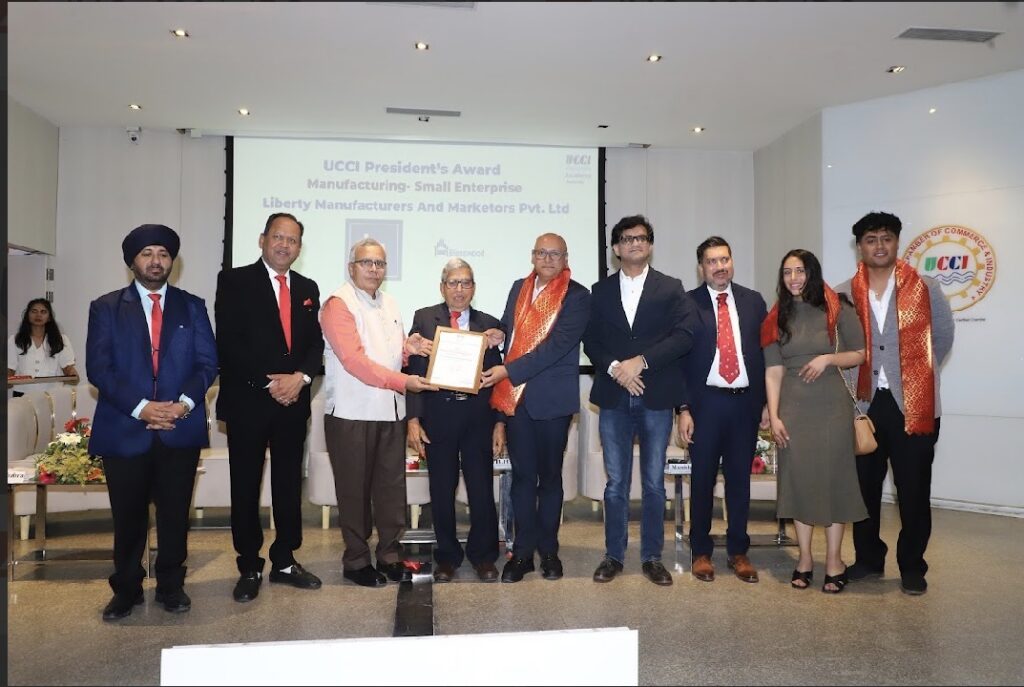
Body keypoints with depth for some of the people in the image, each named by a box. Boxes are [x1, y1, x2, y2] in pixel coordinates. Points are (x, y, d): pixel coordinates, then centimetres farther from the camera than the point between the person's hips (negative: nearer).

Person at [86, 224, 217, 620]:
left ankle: (171, 586, 23)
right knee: (128, 517, 8)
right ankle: (126, 590, 25)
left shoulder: (192, 306, 10)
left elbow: (208, 362, 4)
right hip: (125, 429, 0)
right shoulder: (106, 307, 7)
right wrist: (141, 407, -14)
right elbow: (98, 367, -2)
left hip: (181, 429, 1)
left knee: (175, 513, 6)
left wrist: (183, 403, -12)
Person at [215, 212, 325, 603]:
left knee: (289, 484, 10)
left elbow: (316, 343, 10)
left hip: (293, 402, 4)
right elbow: (229, 342, -9)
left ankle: (285, 561, 23)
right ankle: (250, 568, 17)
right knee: (246, 487, 5)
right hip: (248, 401, -4)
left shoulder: (308, 289, 14)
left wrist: (300, 377, -9)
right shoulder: (235, 281, -1)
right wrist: (269, 382, -14)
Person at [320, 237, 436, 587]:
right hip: (351, 413, -7)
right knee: (355, 490, 5)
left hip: (390, 412, 7)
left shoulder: (388, 304, 16)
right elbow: (353, 359, -18)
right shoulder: (339, 303, -8)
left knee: (392, 486, 11)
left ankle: (390, 555, 23)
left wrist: (409, 348, 2)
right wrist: (402, 381, -22)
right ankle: (356, 560, 18)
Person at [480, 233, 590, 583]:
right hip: (516, 395, 4)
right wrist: (497, 333, -1)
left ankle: (548, 550, 23)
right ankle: (522, 551, 18)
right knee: (522, 475, 8)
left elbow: (558, 345, -17)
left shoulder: (577, 296, -7)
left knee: (550, 476, 10)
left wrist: (509, 371, -20)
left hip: (552, 397, -4)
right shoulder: (519, 288, 11)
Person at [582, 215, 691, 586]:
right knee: (616, 483, 7)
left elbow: (682, 336, -5)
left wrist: (640, 361, -15)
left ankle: (652, 557, 19)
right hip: (614, 398, 1)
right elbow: (590, 340, 5)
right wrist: (615, 368, -12)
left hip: (656, 398, -1)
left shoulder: (671, 288, 5)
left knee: (654, 482, 7)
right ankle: (614, 555, 19)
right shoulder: (601, 290, 11)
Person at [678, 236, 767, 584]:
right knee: (702, 479, 7)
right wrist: (684, 408, -8)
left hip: (745, 401, 2)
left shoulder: (753, 301, 8)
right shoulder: (687, 304, -1)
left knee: (740, 478, 10)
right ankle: (701, 551, 21)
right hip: (705, 402, -2)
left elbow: (766, 351, 9)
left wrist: (767, 402, 4)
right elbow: (679, 357, -3)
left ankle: (738, 551, 24)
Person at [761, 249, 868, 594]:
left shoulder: (837, 310, 0)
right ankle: (805, 557, 17)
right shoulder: (776, 318, 6)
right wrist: (774, 416, -6)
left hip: (830, 405, -2)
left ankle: (834, 560, 13)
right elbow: (773, 371, 1)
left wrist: (828, 358, -14)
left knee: (832, 476, 2)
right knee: (798, 478, 6)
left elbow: (861, 354, 4)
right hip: (792, 407, 2)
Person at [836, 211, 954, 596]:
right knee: (864, 486, 10)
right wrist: (850, 386, 3)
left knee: (913, 491, 5)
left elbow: (943, 337, 10)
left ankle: (912, 567, 20)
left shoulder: (924, 289, 1)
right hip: (864, 405, 2)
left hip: (912, 405, -1)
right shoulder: (845, 295, 3)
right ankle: (868, 559, 26)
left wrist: (918, 374, 9)